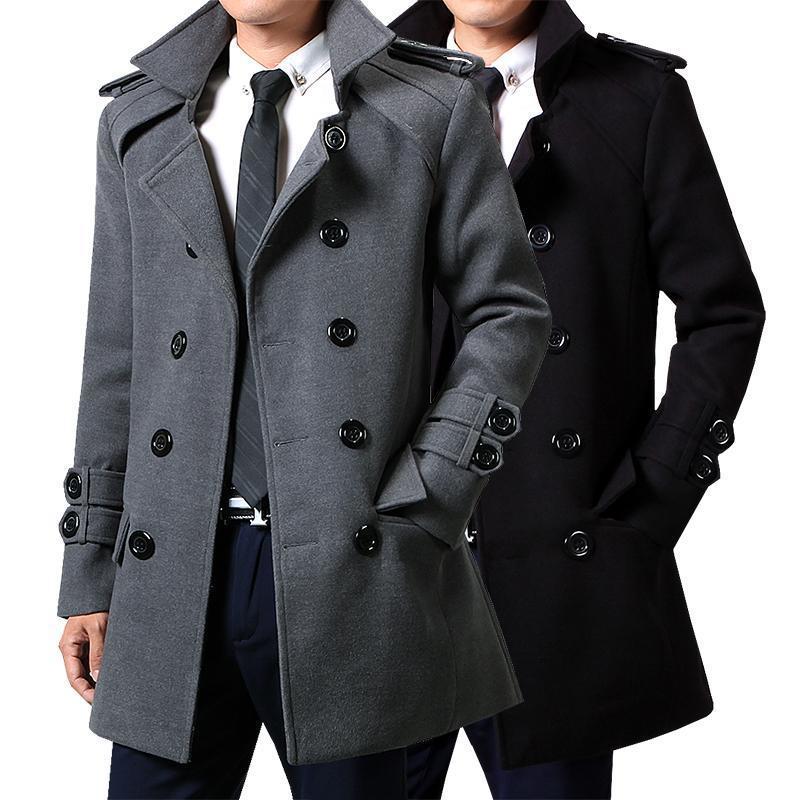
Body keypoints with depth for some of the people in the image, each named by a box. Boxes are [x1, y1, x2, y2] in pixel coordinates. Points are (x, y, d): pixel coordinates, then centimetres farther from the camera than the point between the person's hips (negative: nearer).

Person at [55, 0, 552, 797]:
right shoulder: (138, 121, 12)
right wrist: (90, 576, 9)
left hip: (348, 568, -2)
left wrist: (424, 501, -7)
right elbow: (116, 357, 12)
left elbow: (510, 311, 2)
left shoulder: (434, 109, 2)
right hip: (173, 573, 3)